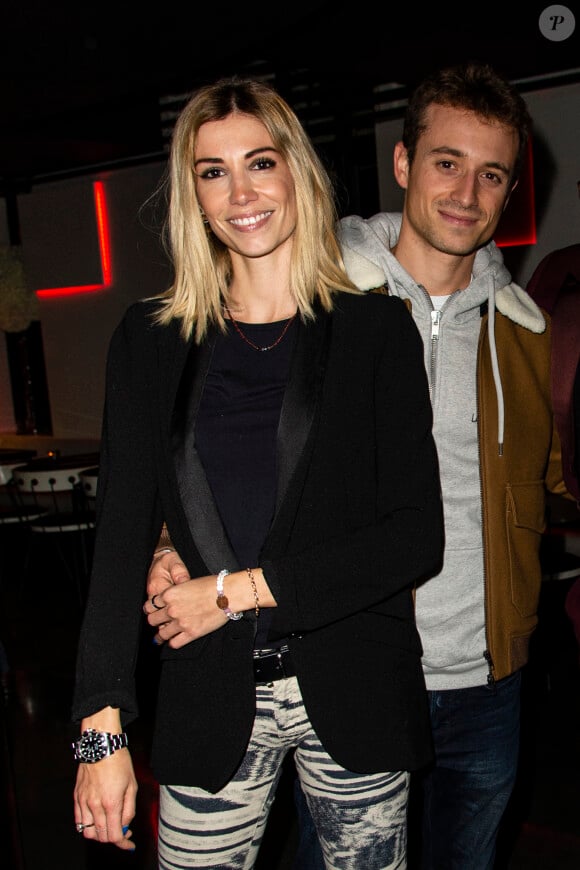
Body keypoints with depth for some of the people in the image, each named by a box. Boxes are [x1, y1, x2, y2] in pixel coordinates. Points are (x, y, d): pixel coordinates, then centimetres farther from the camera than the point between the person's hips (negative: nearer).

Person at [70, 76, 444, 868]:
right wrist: (102, 729, -8)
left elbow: (417, 535, -6)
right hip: (211, 695, 1)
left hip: (354, 688, 0)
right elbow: (122, 536, -1)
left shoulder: (378, 330, -1)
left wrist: (239, 589, -11)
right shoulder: (150, 341, 3)